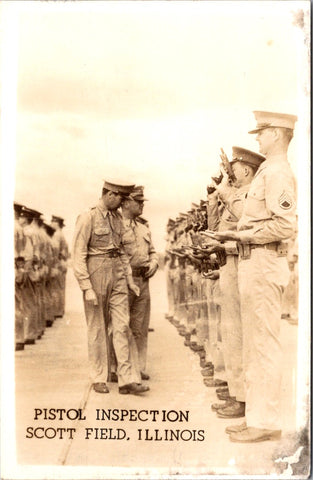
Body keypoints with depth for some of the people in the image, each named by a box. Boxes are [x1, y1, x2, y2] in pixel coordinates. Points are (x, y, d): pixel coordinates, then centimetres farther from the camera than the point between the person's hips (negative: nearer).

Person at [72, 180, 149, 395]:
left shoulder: (118, 217, 11)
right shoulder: (88, 217, -9)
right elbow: (79, 255, -11)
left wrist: (129, 279, 12)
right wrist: (87, 287, -16)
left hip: (118, 274, 5)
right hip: (96, 274, -5)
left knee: (122, 325, -1)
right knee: (98, 327, 5)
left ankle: (128, 380, 2)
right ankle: (99, 379, 19)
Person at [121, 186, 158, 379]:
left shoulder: (144, 225, 17)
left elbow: (152, 251, 25)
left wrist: (153, 263, 6)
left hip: (143, 281, 7)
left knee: (141, 327, 10)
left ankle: (139, 367, 18)